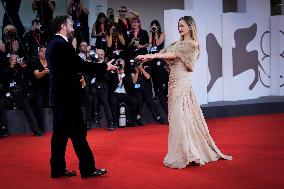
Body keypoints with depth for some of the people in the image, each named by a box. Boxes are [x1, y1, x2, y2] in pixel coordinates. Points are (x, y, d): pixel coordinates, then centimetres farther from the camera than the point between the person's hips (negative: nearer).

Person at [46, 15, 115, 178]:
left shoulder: (53, 44, 15)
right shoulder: (62, 44, -16)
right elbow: (80, 64, -18)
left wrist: (77, 77, 13)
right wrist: (105, 66, -11)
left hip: (59, 94, 10)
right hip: (67, 95, -10)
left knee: (60, 133, 11)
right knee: (78, 132, -4)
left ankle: (58, 169, 15)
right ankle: (87, 168, 1)